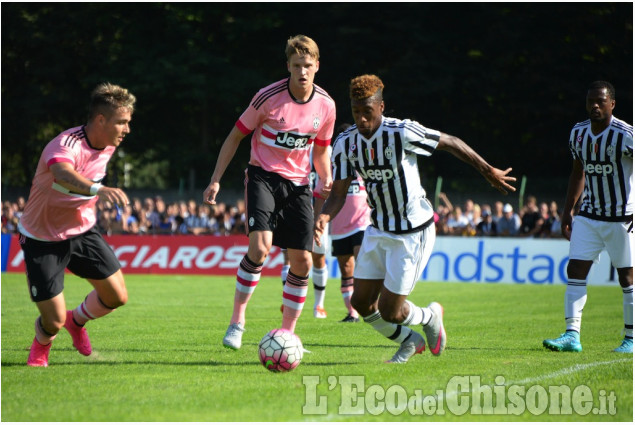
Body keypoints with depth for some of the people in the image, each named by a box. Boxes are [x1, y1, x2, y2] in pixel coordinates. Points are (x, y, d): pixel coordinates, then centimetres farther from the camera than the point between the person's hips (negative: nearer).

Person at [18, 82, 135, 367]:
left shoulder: (108, 146, -6)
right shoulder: (66, 145, -32)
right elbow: (63, 173, -56)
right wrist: (98, 189, -73)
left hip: (82, 231, 7)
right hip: (43, 240, -7)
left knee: (117, 297, 2)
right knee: (54, 322, -6)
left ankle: (77, 321, 35)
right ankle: (41, 344, 33)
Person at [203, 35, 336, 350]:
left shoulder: (325, 105, 0)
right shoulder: (269, 97, -12)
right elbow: (236, 135, -2)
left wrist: (327, 181, -4)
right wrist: (216, 179, -6)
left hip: (298, 183, 4)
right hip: (263, 176, -4)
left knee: (302, 261, -2)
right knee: (260, 246, -24)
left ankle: (288, 331, 12)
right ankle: (237, 320, -11)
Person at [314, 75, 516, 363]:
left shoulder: (402, 133, -22)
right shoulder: (346, 143, -5)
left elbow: (450, 143, -11)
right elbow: (338, 193, -3)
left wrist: (489, 172, -3)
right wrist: (323, 217, -24)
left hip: (413, 233, -6)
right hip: (378, 229, 6)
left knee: (390, 311, -7)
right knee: (361, 302, 5)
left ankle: (430, 316, 28)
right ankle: (409, 341, 32)